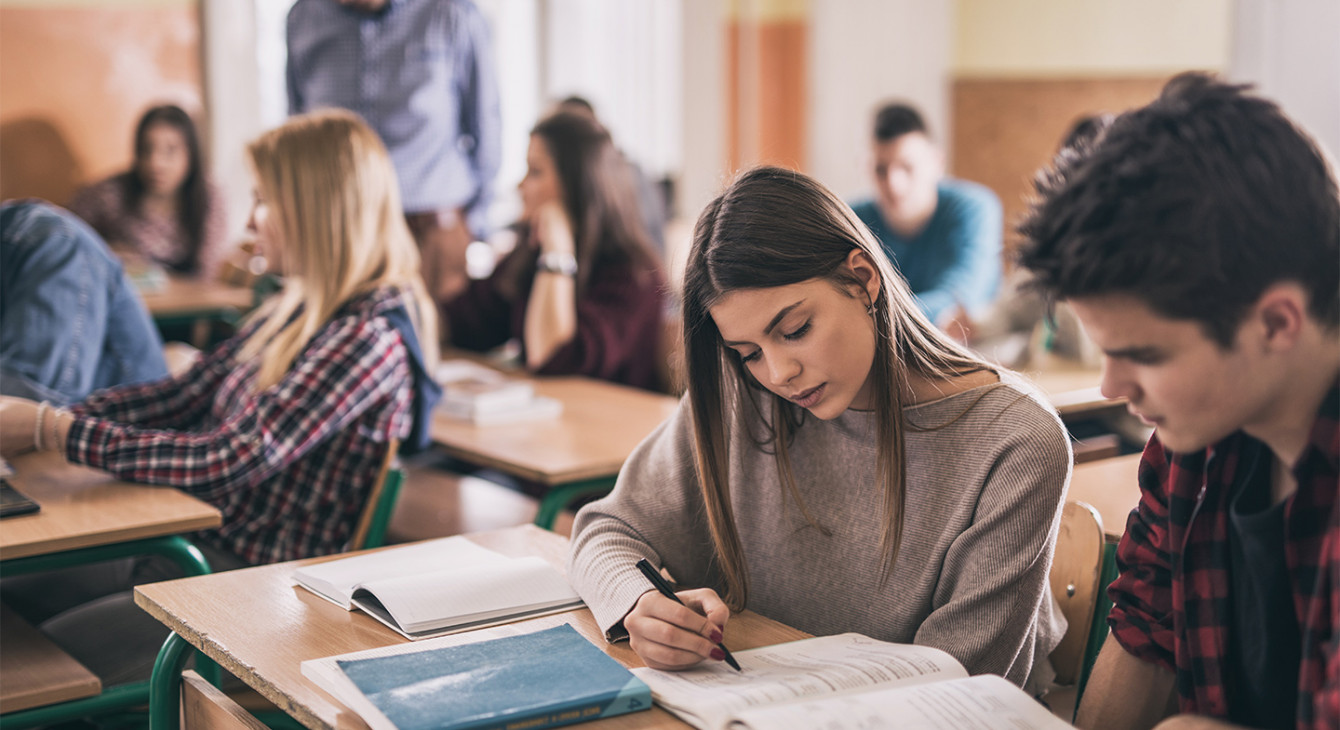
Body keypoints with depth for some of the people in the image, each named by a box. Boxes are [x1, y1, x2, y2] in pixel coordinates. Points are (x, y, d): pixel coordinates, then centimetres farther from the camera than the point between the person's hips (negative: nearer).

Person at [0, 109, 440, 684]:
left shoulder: (369, 338, -22)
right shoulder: (297, 308, 7)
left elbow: (229, 460, -25)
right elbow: (181, 397, 10)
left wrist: (51, 432, -20)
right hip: (195, 542, 9)